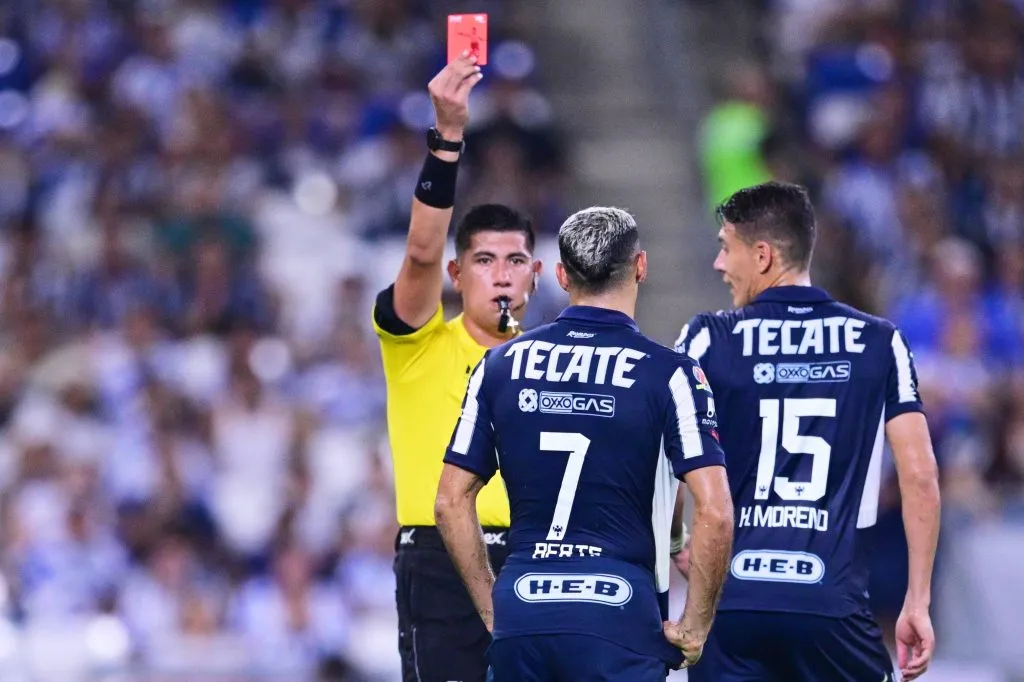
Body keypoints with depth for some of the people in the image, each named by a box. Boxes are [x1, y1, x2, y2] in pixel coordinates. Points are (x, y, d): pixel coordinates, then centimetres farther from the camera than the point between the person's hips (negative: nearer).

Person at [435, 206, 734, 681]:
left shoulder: (501, 365, 8)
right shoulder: (667, 374, -4)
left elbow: (452, 501, 11)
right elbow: (714, 513, -11)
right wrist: (695, 625, -1)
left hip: (520, 620, 4)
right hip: (618, 620, -4)